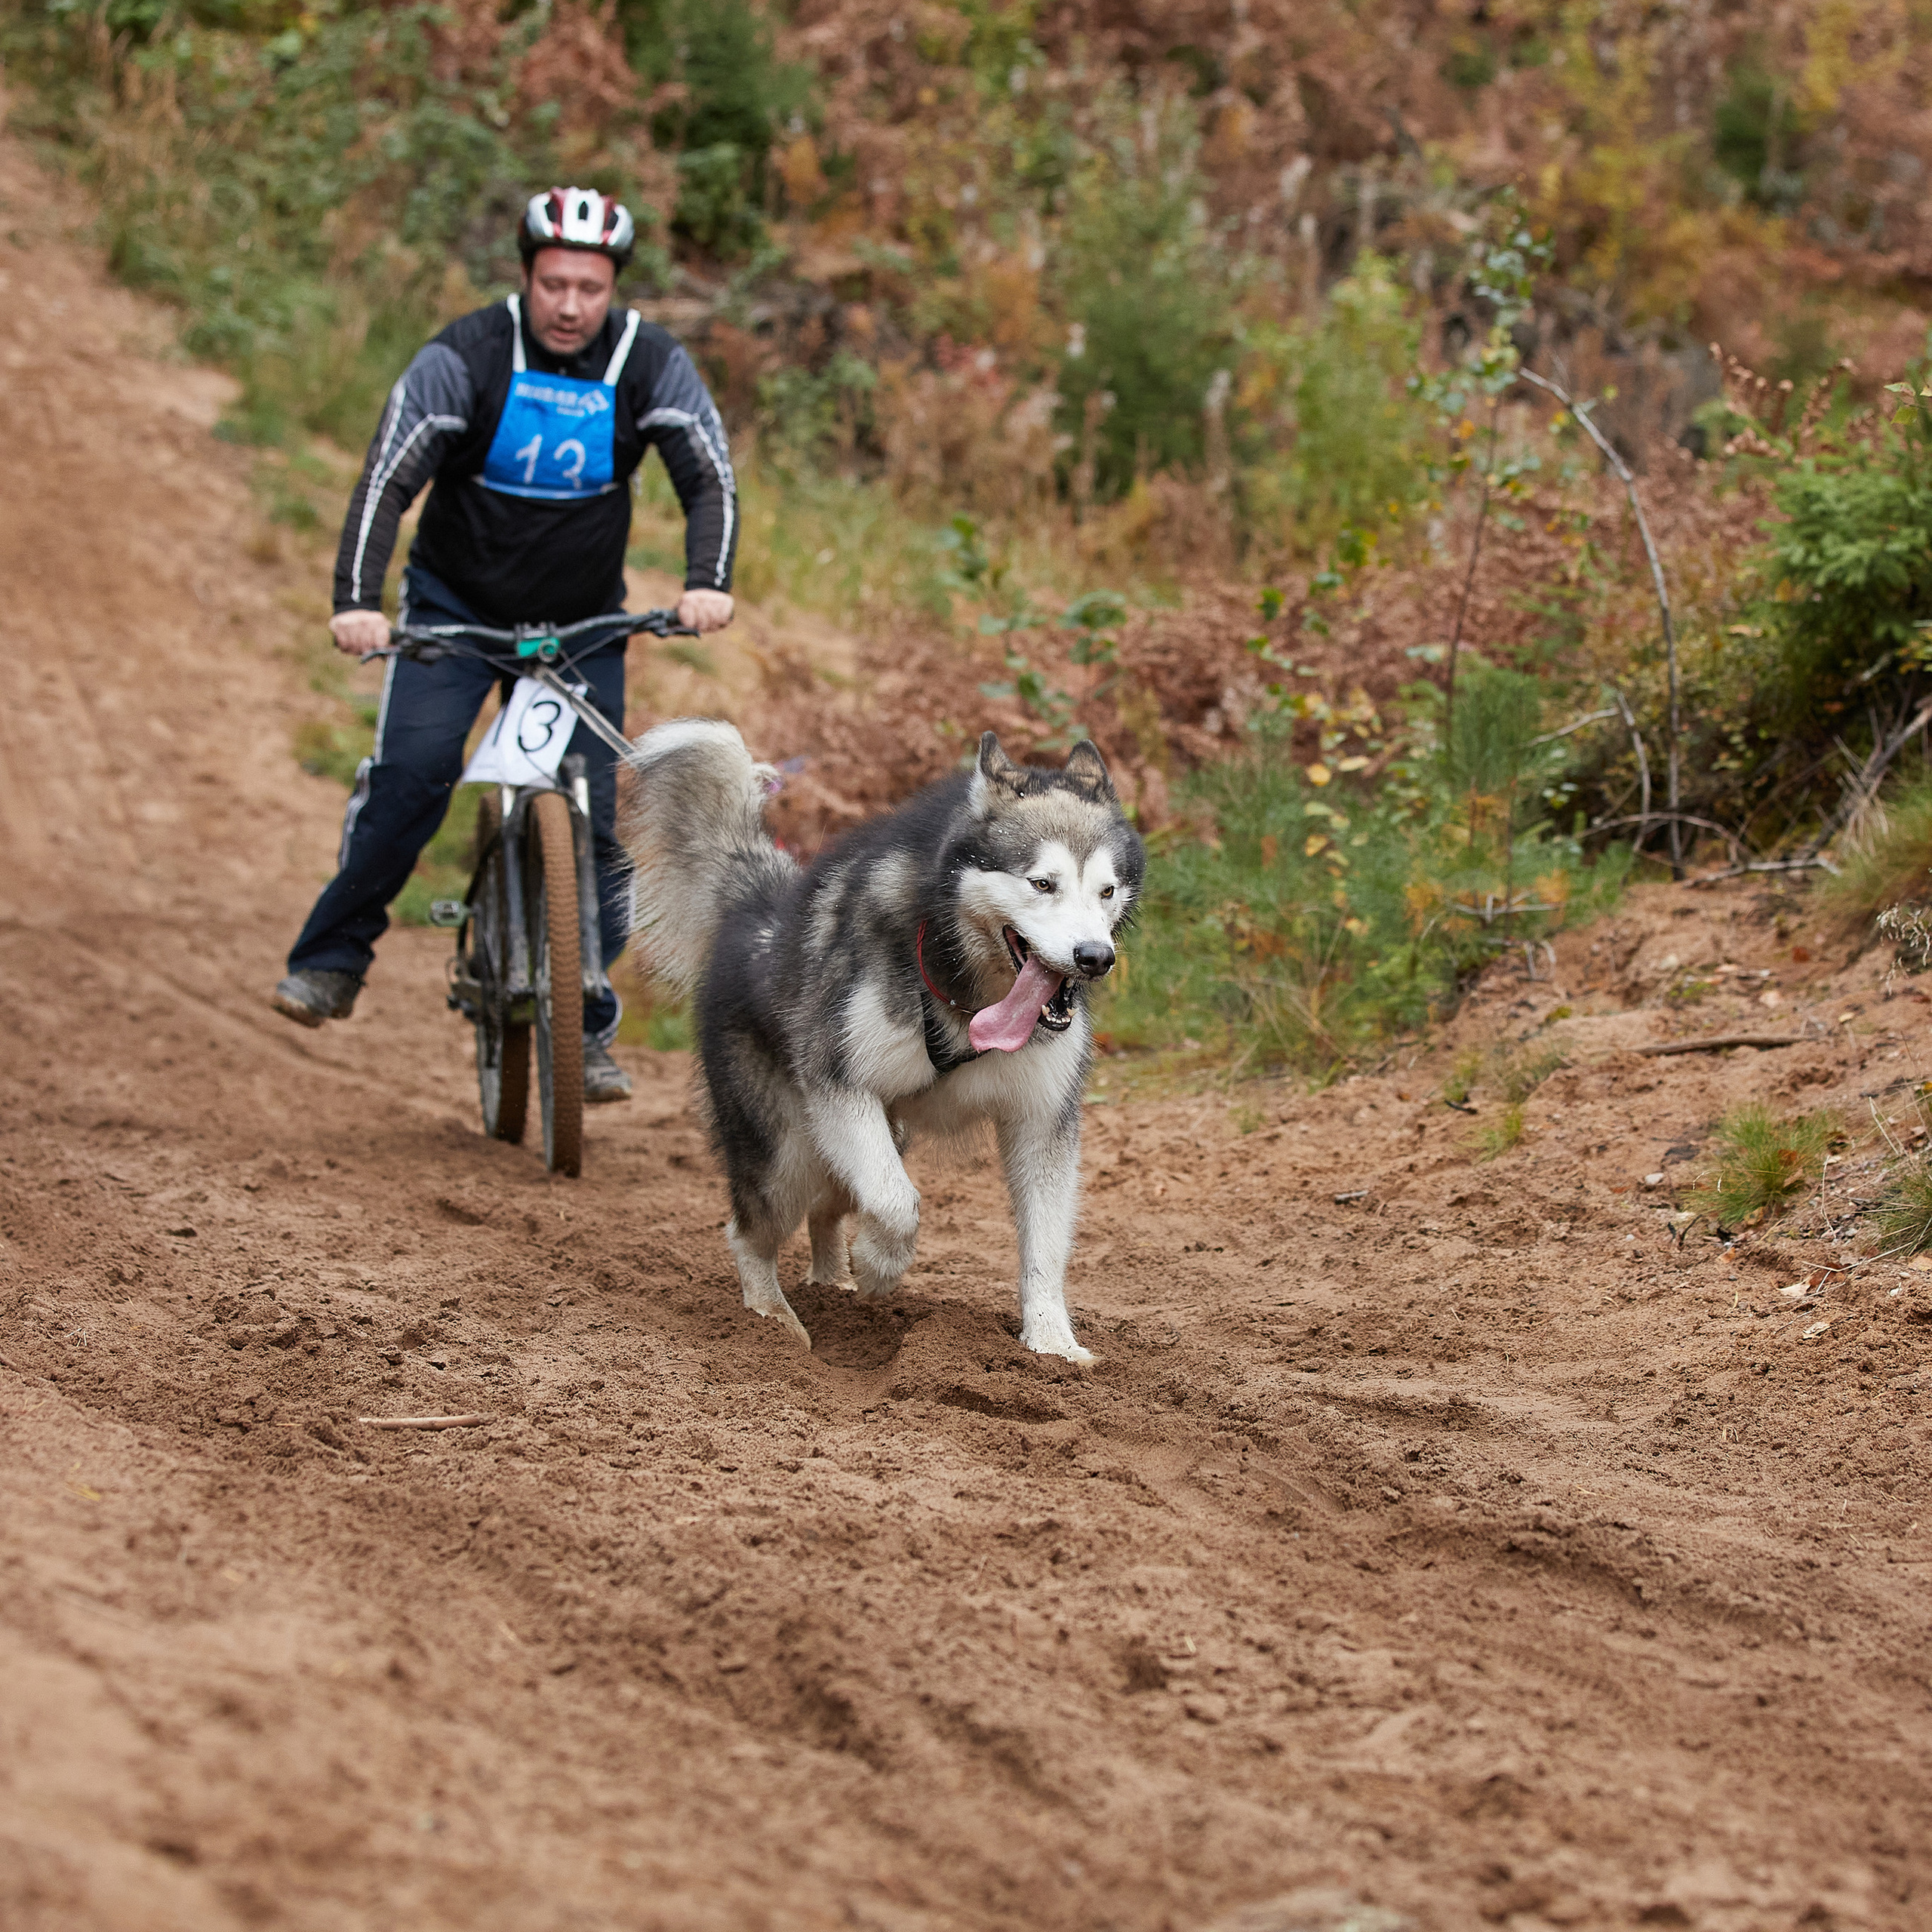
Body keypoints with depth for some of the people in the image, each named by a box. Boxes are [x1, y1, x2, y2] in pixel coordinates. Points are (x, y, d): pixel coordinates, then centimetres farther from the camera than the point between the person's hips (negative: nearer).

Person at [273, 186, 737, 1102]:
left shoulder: (651, 365, -10)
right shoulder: (465, 357, -17)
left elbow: (709, 477, -12)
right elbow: (387, 480, -21)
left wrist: (708, 581, -31)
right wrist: (356, 600, -34)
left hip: (584, 621, 2)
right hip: (455, 605, -2)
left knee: (590, 815, -6)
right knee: (413, 772, -22)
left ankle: (587, 1028, 5)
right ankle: (332, 960, -8)